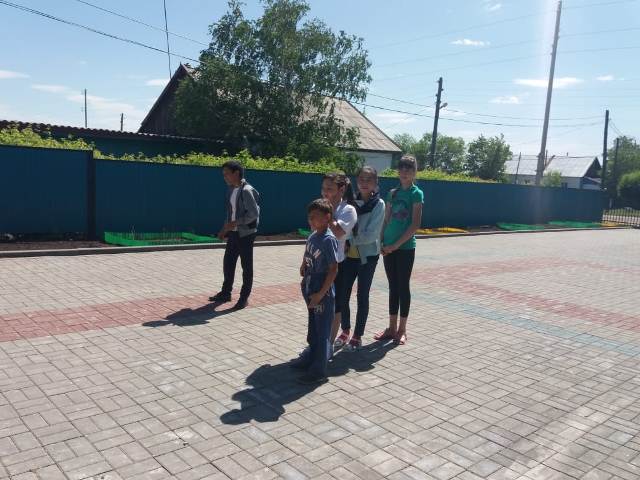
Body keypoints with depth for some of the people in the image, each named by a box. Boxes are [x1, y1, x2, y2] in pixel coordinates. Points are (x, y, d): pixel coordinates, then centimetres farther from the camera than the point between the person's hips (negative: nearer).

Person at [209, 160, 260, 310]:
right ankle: (226, 293, 27)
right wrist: (225, 229, 13)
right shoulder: (231, 190, 10)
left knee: (246, 266, 2)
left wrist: (235, 223, -20)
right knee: (228, 263, 13)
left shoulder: (246, 191, -16)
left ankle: (244, 297, 12)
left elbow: (254, 214, -20)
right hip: (233, 233, 8)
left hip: (245, 234, -8)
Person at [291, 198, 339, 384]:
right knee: (313, 327, 22)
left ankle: (319, 371, 10)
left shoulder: (329, 240, -19)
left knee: (322, 331, 2)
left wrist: (321, 294, -20)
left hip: (323, 294, -8)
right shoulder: (312, 235, 6)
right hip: (310, 290, 8)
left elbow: (333, 270, -20)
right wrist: (304, 266, 8)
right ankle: (310, 357, 38)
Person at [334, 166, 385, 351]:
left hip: (368, 256, -4)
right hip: (349, 255, 4)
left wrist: (348, 238, -15)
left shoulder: (378, 204, -10)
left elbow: (370, 235, -17)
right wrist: (345, 242, -15)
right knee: (342, 294, 6)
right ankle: (345, 331, 26)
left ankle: (357, 336, 19)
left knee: (362, 296, 5)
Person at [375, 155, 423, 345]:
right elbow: (386, 220, 11)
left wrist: (396, 245, -15)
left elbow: (415, 224, -12)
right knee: (393, 287, 11)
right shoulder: (392, 193, 10)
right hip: (389, 247, 5)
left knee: (403, 286, 3)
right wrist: (382, 242, -1)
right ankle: (392, 328, 20)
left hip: (405, 247, -5)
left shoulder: (416, 194, -5)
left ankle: (402, 330, 14)